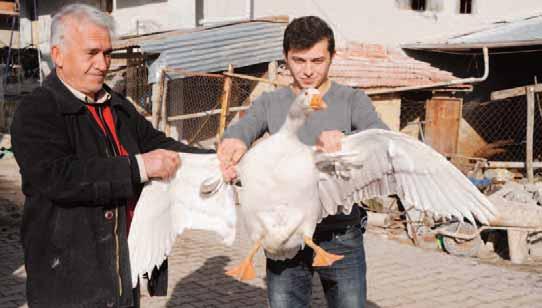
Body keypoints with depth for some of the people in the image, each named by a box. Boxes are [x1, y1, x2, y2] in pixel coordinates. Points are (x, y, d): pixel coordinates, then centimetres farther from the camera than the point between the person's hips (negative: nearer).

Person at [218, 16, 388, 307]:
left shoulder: (352, 101, 1)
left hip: (341, 237, -1)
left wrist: (343, 141, -37)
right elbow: (239, 131, -12)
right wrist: (232, 143, -37)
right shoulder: (269, 104, 6)